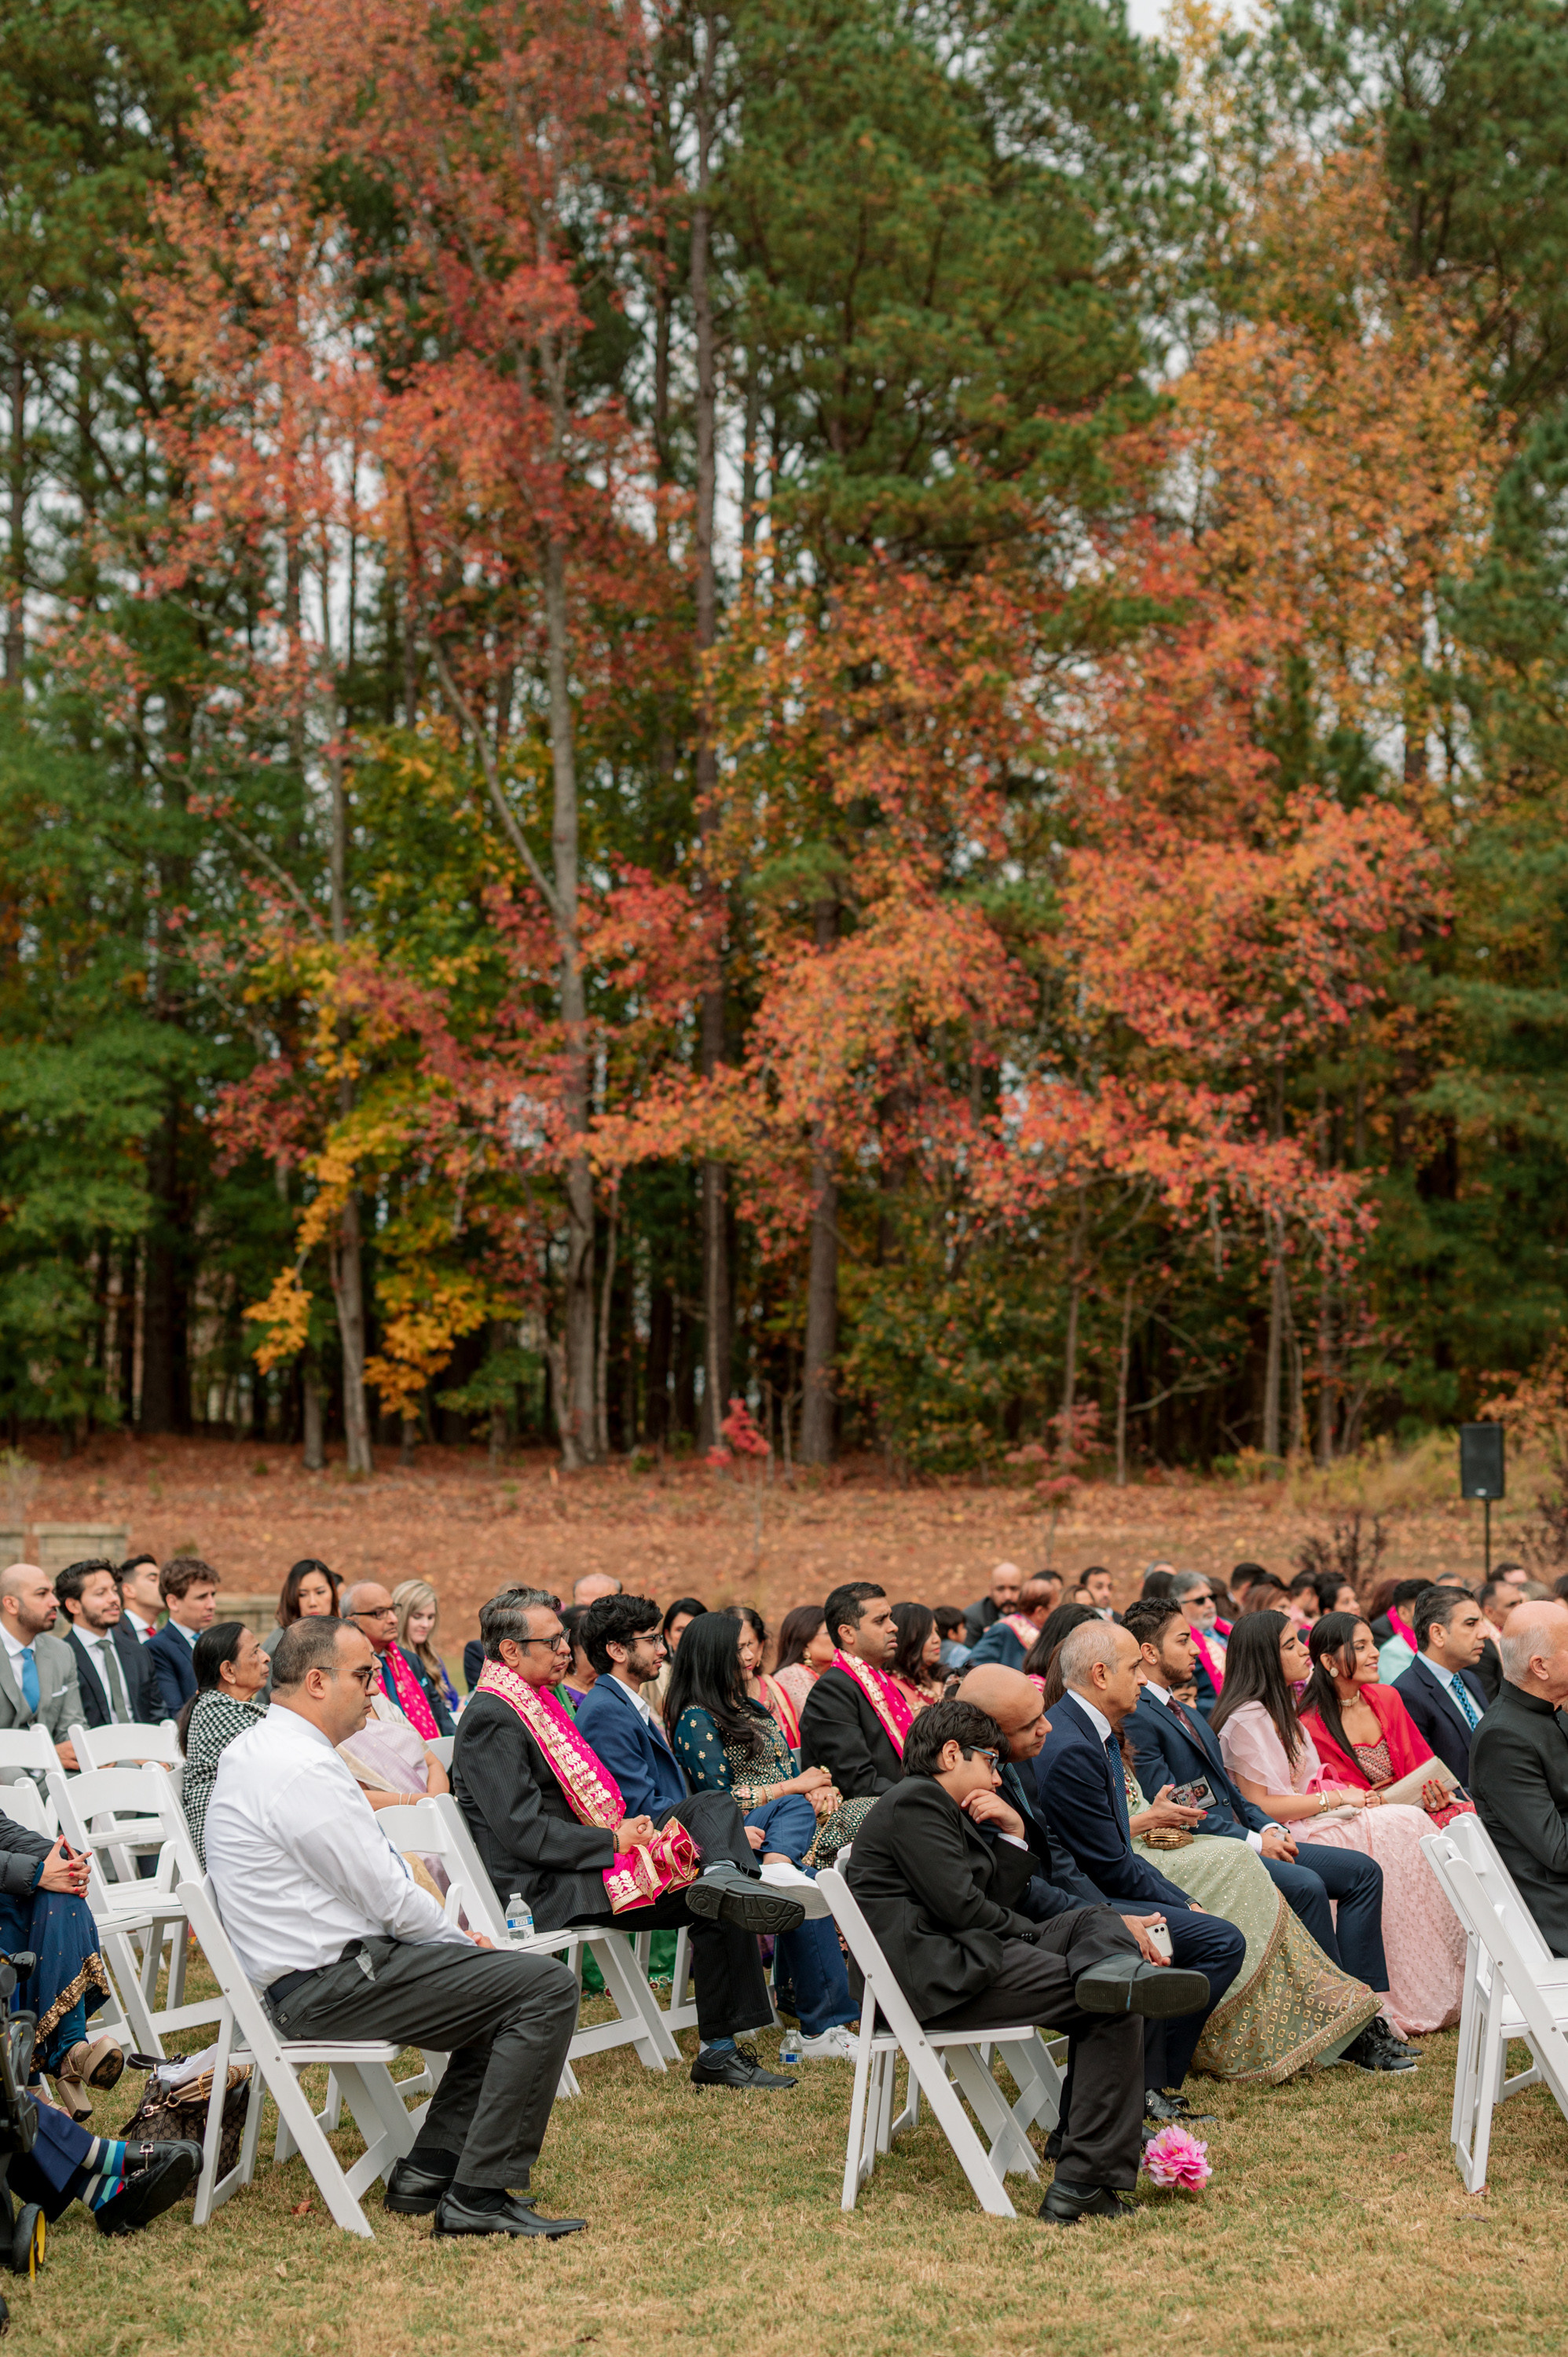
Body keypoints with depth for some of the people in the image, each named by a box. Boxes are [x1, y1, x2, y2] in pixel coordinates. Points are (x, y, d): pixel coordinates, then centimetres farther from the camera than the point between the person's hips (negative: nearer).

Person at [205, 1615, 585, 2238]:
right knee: (546, 1988, -14)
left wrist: (454, 1937, 12)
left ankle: (429, 2168, 16)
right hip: (332, 1982, -11)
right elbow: (389, 1898, -18)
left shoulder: (254, 1748, 14)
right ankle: (480, 2195, -12)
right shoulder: (303, 1769, -20)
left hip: (311, 1974, 11)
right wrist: (461, 1940, 0)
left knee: (509, 1980, 20)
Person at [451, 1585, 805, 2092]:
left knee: (712, 1805, -1)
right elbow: (523, 1832, -21)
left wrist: (625, 1829, 4)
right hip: (544, 1890, -10)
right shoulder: (491, 1720, -15)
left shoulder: (536, 1701, 17)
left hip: (588, 1855, 10)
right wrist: (614, 1840, -15)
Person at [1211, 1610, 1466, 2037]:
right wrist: (1336, 1798, -12)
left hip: (1308, 1822, 9)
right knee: (1401, 1827, -20)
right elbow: (1259, 1805, -18)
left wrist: (1348, 1794, 3)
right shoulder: (1246, 1719, -14)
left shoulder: (1281, 1709, 18)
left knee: (1407, 1823, -12)